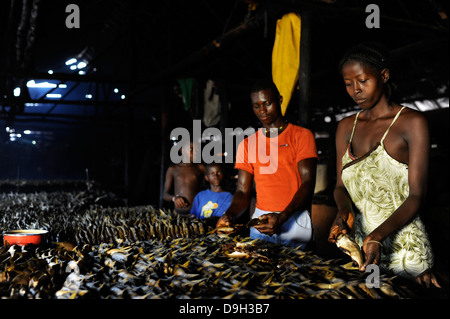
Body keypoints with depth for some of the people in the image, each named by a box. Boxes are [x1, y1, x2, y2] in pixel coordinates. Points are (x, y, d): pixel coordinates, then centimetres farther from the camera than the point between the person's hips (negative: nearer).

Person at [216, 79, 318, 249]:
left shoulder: (301, 135, 1)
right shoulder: (247, 144, 12)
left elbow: (308, 182, -9)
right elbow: (243, 191, 7)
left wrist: (282, 217, -23)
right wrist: (230, 214, -15)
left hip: (294, 220, -3)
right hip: (260, 221, 3)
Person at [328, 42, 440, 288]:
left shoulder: (412, 122, -8)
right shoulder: (346, 127, 8)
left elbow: (416, 196, -13)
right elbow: (341, 185, 8)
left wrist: (378, 235, -27)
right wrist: (344, 210, -14)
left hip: (403, 249, -4)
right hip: (357, 247, 5)